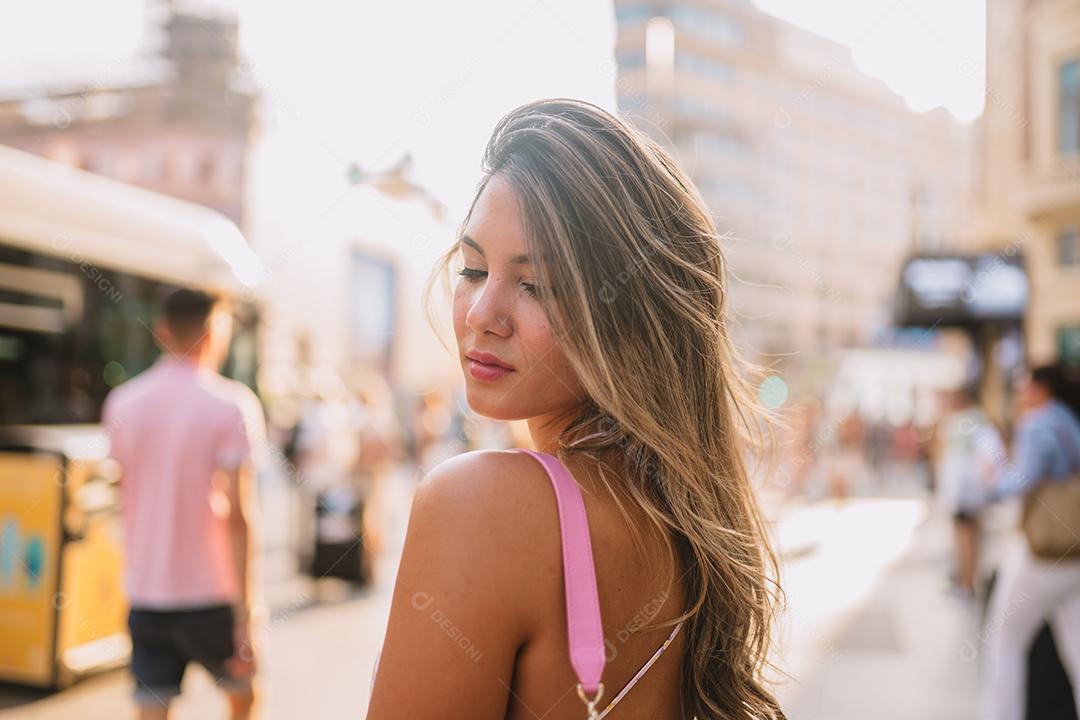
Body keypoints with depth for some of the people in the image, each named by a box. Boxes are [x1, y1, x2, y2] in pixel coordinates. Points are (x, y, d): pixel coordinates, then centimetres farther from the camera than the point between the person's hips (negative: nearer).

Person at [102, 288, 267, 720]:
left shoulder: (122, 402, 3)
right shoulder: (232, 404, -12)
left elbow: (123, 494, 14)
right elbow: (238, 514, -17)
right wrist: (245, 609, -15)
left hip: (144, 591, 4)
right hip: (210, 592, -3)